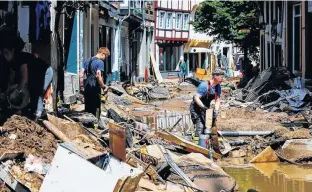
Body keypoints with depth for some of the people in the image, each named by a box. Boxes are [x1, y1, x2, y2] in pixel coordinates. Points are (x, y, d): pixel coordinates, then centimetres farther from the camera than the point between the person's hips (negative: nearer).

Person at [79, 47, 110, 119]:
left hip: (87, 86, 7)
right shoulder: (100, 62, -11)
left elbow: (81, 73, 10)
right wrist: (103, 86, -10)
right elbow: (98, 75, -20)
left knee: (87, 107, 14)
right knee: (96, 107, 2)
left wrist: (81, 84, 14)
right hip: (95, 86, -7)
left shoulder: (87, 60, 12)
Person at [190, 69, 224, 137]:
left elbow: (217, 100, -5)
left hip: (205, 108, 7)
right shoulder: (204, 85, -27)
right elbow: (196, 97, -29)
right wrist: (203, 107, -41)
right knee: (200, 126, -20)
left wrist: (216, 110, -23)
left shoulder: (218, 87, -5)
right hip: (196, 107, -7)